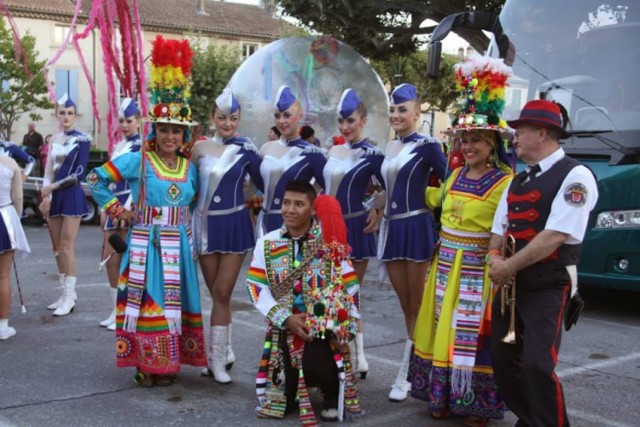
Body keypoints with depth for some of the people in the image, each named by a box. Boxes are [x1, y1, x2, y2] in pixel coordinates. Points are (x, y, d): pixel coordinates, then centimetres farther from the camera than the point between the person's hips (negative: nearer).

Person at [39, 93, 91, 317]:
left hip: (72, 196, -6)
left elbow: (80, 173, -11)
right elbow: (48, 171, 10)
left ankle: (69, 297, -2)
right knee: (57, 247, 8)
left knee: (66, 246, -8)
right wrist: (46, 196, -5)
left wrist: (53, 186, -13)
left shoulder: (82, 139, -5)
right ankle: (66, 293, 18)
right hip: (55, 197, 6)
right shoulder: (54, 140, 13)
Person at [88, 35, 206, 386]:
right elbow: (97, 179, -4)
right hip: (146, 244, -4)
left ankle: (168, 363, 22)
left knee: (176, 301, 9)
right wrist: (117, 210, -5)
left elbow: (196, 203, 23)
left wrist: (183, 219, 9)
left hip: (179, 246, 5)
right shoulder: (138, 161, -5)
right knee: (147, 301, -2)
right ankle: (146, 364, 9)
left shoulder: (190, 168, 8)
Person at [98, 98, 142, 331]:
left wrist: (126, 210, -20)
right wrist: (106, 210, 17)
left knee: (126, 261, -5)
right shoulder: (117, 147, 17)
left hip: (132, 207, -8)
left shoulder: (142, 146, -7)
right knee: (109, 259, 9)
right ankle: (117, 310, 20)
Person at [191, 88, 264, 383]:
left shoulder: (245, 149, -4)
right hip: (206, 224, 3)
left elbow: (263, 183, -1)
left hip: (234, 225, -3)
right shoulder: (201, 147, 3)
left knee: (222, 293, -3)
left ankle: (217, 358, 7)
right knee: (216, 293, 11)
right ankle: (225, 351, 26)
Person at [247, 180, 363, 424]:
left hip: (324, 328, -2)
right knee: (280, 404, -4)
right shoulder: (267, 244, 2)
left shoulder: (331, 244, -3)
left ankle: (333, 396, 7)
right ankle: (292, 389, 34)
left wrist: (345, 330, -9)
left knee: (318, 367, -30)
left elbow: (351, 289, -2)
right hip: (284, 328, 2)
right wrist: (285, 318, -14)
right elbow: (256, 287, -3)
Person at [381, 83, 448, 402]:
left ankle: (406, 374, 6)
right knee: (405, 304, 11)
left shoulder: (427, 145, -8)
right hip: (391, 228, 7)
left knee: (417, 304, 2)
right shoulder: (388, 148, 13)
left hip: (416, 228, -7)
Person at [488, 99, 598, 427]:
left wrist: (508, 267, -16)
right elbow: (499, 230, 14)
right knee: (503, 359, 10)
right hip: (511, 285, 8)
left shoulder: (574, 176, -11)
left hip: (548, 288, -8)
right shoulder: (518, 181, 13)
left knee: (537, 365, -13)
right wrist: (495, 258, -8)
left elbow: (555, 236, -19)